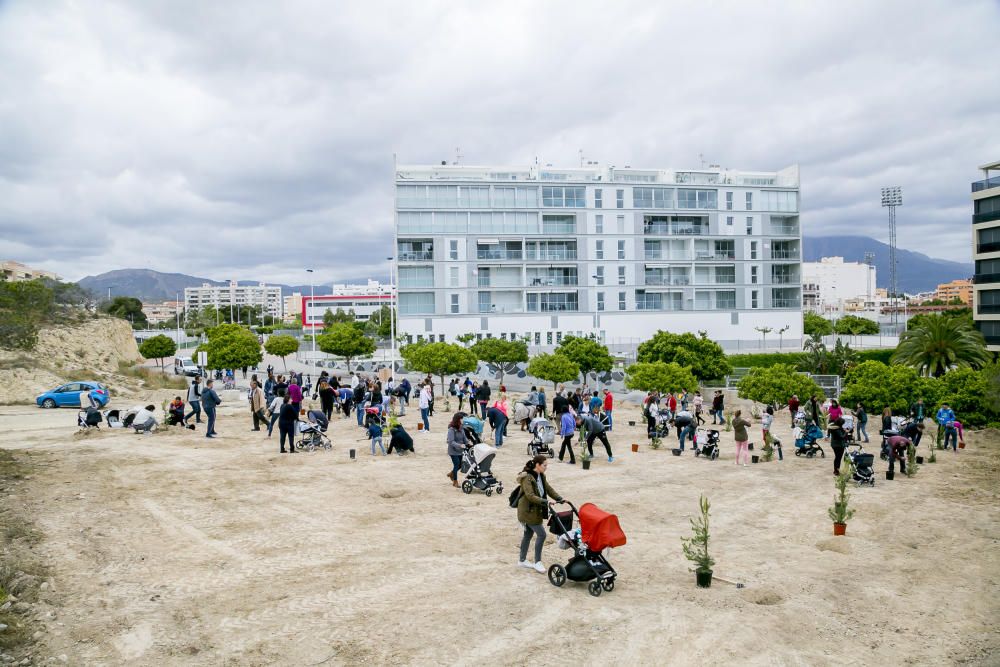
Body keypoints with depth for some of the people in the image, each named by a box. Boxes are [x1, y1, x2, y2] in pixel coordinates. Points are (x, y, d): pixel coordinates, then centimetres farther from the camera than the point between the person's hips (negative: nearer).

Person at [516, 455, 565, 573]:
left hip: (536, 511, 9)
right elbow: (530, 496, -29)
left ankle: (522, 560, 28)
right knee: (541, 534, -10)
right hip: (528, 511, -9)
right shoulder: (527, 478, -21)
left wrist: (559, 498, -8)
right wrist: (545, 502, -36)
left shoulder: (541, 476, 8)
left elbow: (548, 489, 7)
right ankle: (537, 562, -1)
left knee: (528, 534, 16)